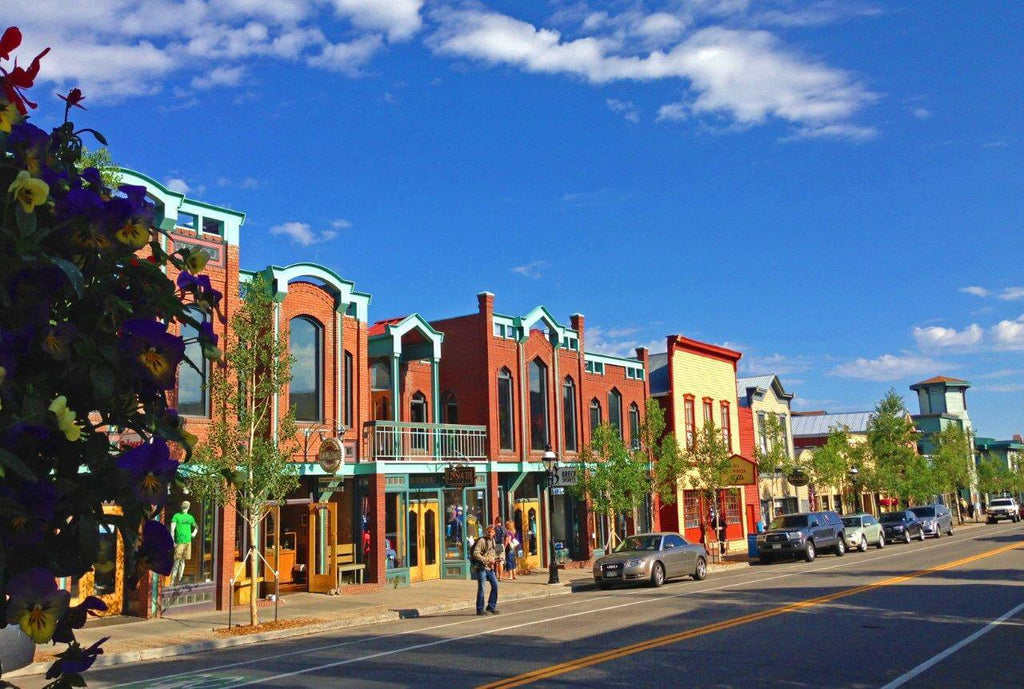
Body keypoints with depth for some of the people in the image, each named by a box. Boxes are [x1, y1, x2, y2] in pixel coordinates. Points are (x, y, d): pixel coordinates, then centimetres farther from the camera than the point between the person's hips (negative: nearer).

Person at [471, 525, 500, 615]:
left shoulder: (492, 541, 13)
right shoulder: (481, 541, -11)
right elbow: (475, 553, -20)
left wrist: (495, 558, 7)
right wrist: (486, 560, -23)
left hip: (490, 567, 7)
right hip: (481, 567, -7)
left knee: (495, 585, 2)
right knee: (481, 588, -2)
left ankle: (491, 606, 13)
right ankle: (480, 609, 6)